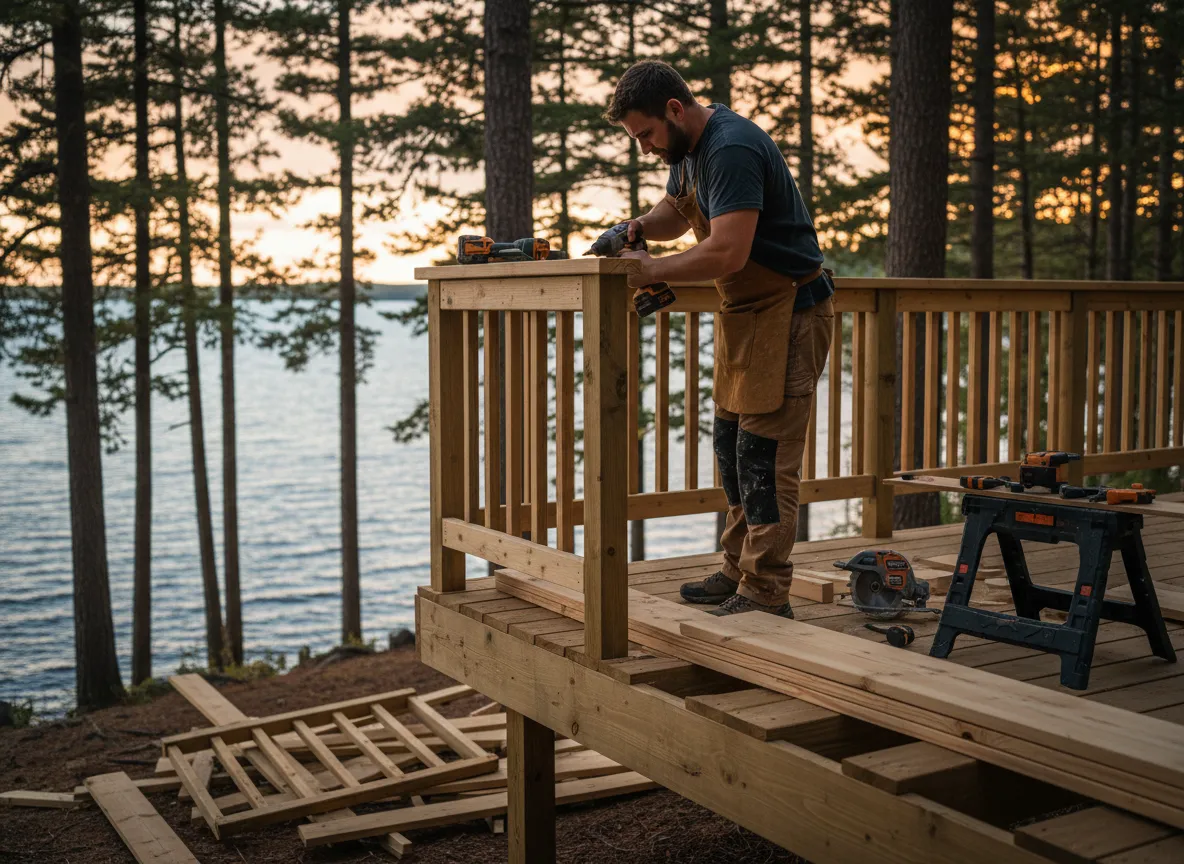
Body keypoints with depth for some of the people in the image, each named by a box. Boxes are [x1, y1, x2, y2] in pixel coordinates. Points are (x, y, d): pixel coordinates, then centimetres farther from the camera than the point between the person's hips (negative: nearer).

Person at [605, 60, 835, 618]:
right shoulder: (689, 149, 10)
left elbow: (728, 252, -30)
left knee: (764, 454, -9)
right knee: (732, 444, 14)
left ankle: (766, 596, -4)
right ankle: (739, 570, 24)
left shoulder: (732, 149, -23)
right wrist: (641, 227, 5)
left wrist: (654, 271, -19)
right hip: (743, 313, 10)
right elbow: (677, 209, 27)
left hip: (787, 313, -10)